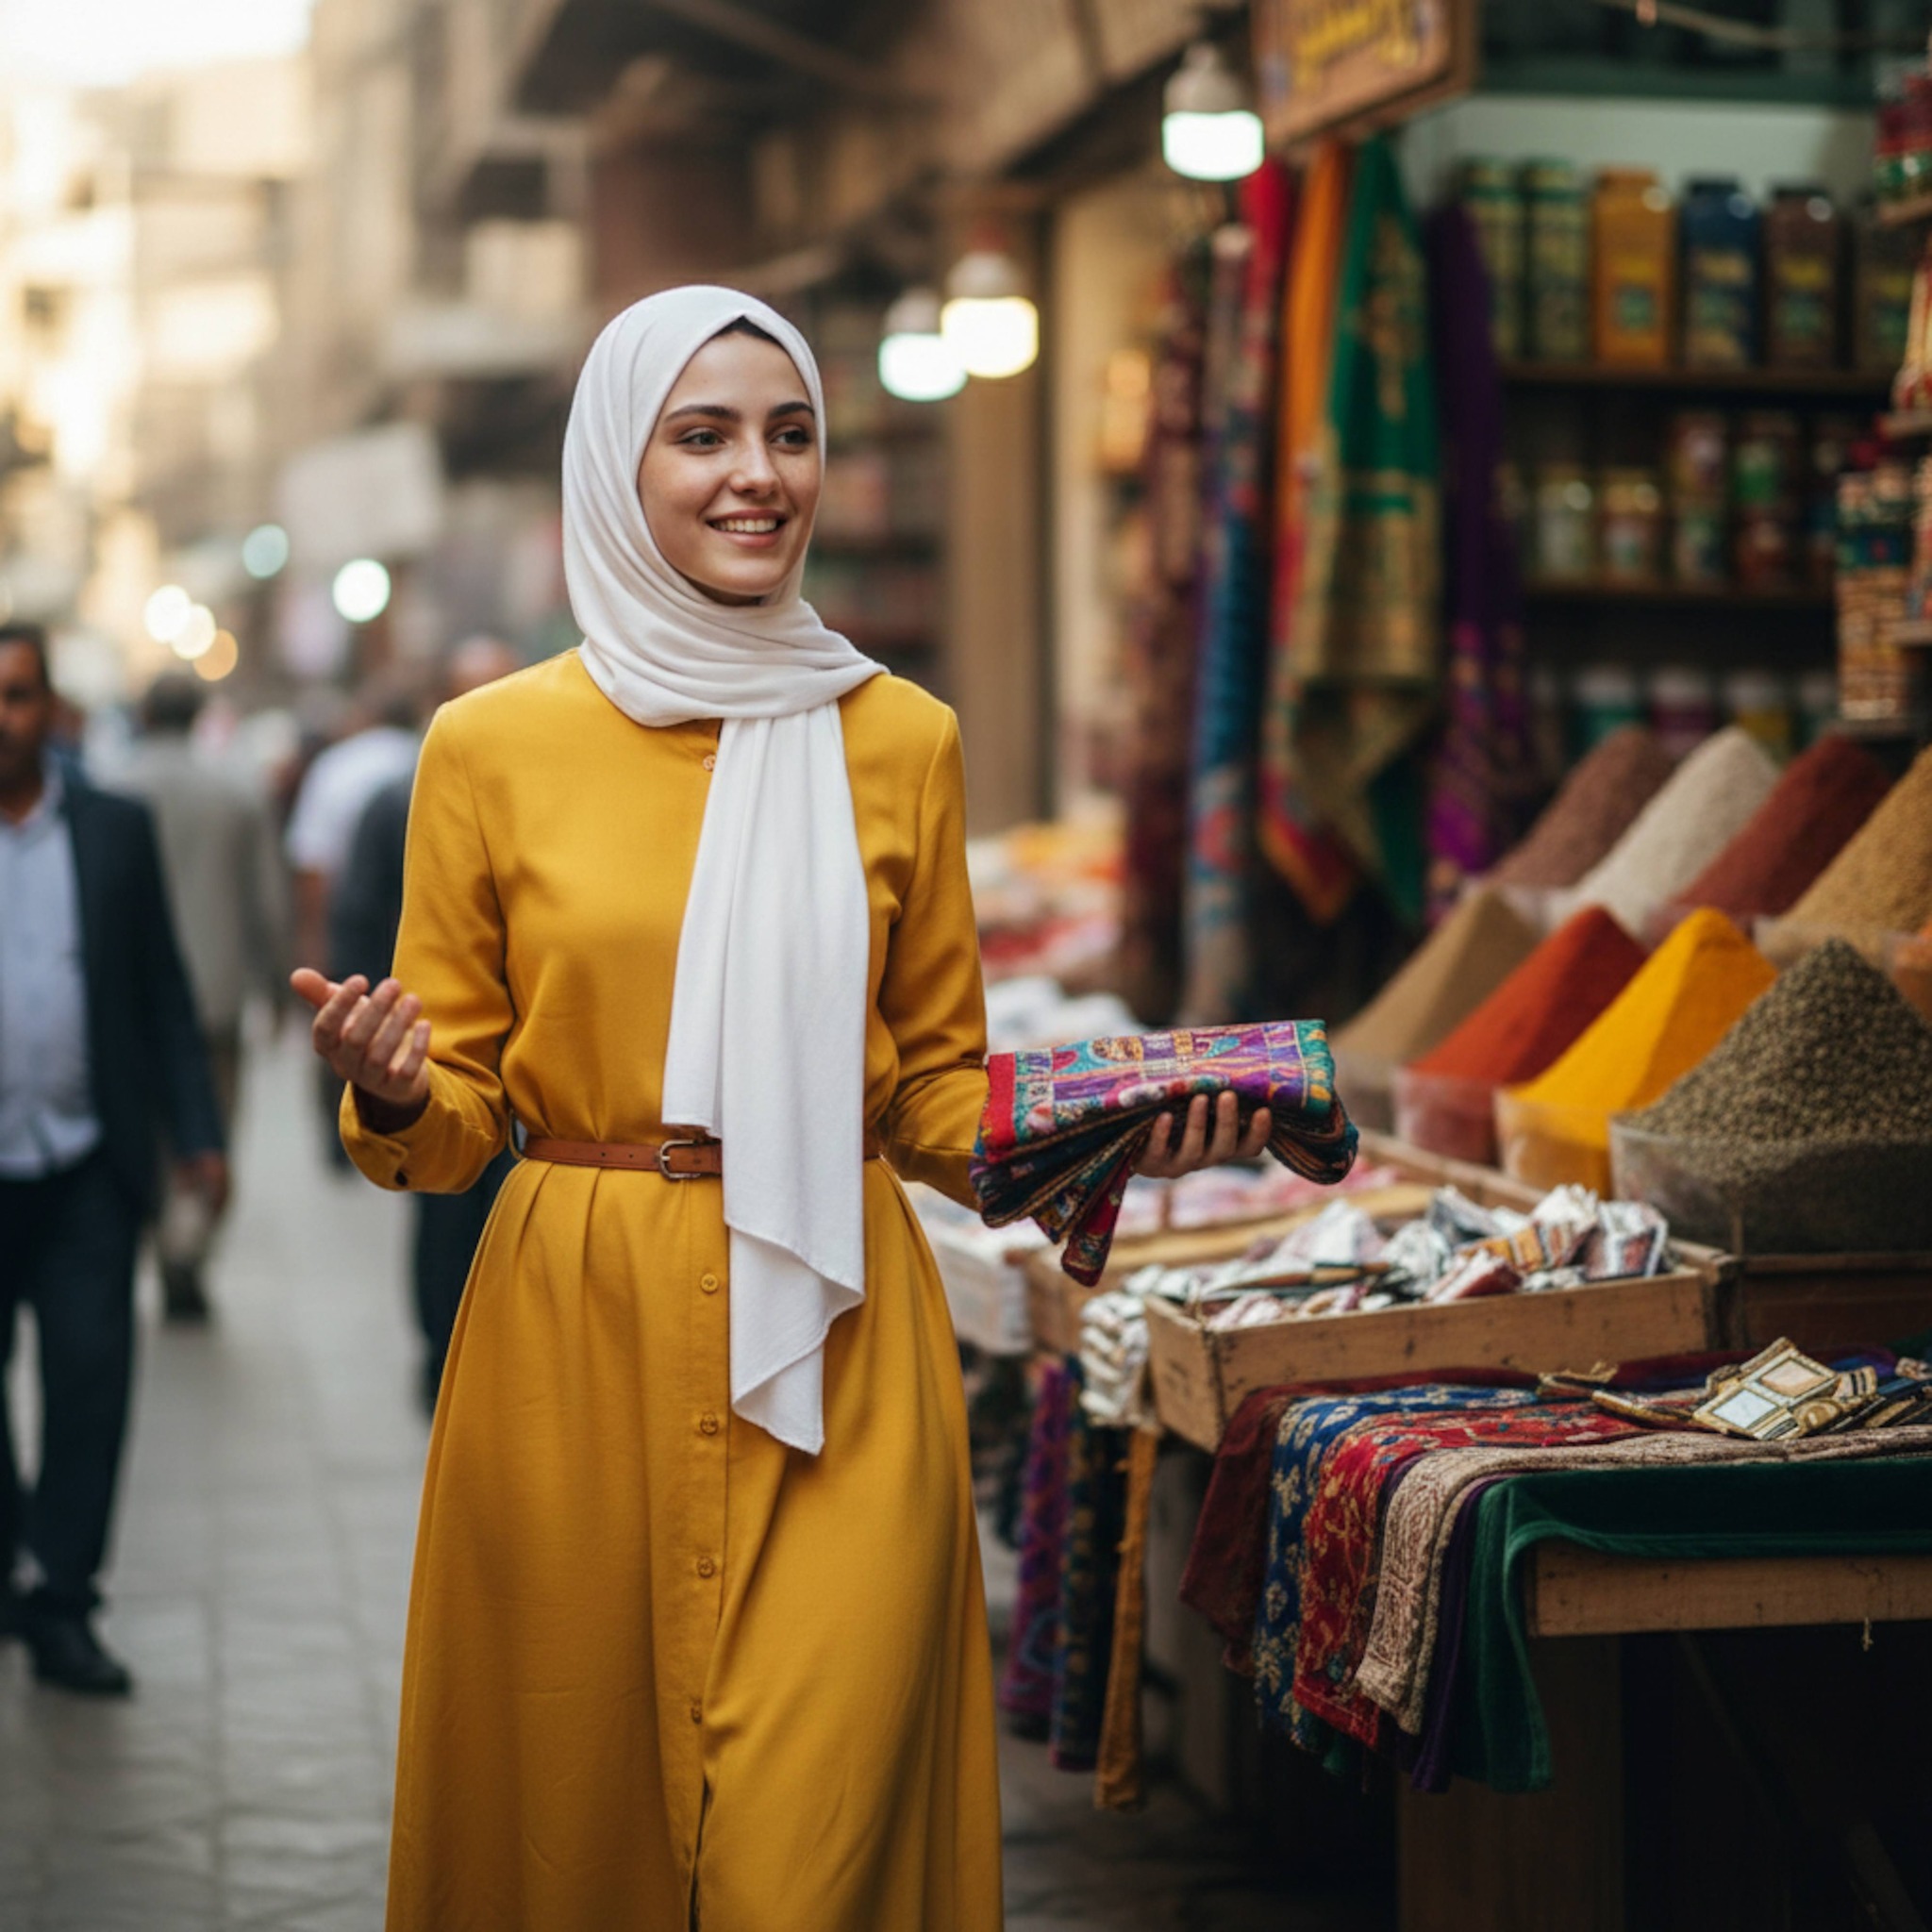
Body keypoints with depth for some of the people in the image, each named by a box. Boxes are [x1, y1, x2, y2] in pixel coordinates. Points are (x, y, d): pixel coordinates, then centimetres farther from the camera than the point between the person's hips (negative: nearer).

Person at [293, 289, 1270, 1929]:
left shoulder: (899, 741, 7)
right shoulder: (495, 746, 2)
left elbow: (940, 1087, 12)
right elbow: (456, 1115, 6)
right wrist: (394, 1098, -16)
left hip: (837, 1360, 1)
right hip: (574, 1339, 0)